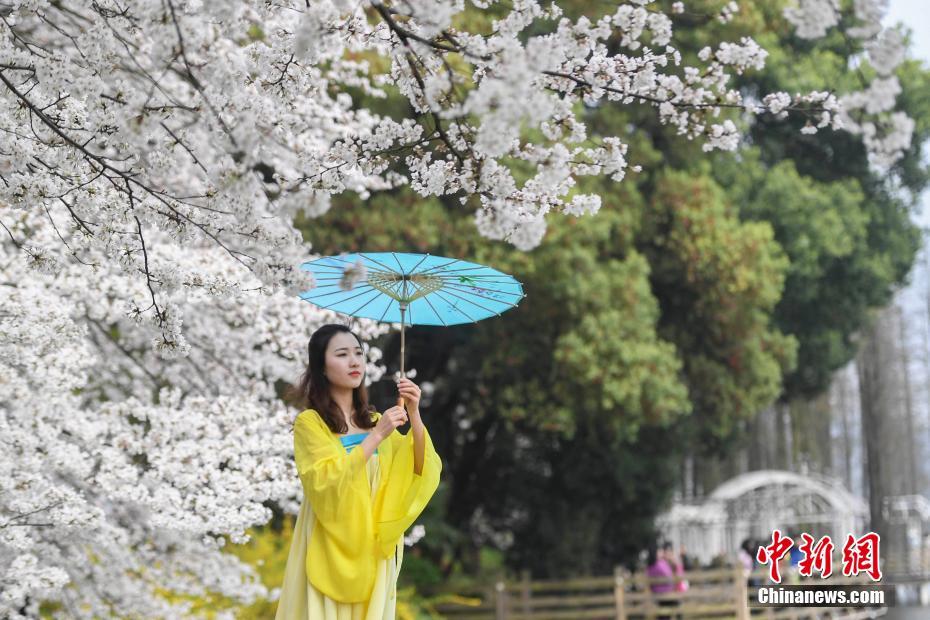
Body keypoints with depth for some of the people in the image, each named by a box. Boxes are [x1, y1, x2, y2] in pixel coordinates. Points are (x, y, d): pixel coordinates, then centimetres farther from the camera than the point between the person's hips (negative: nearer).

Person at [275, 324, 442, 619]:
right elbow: (326, 484, -19)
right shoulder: (309, 422, -5)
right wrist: (375, 437, -21)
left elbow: (422, 472, 1)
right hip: (330, 552, -5)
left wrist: (414, 417, -12)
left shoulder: (375, 420, 12)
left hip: (373, 550, 5)